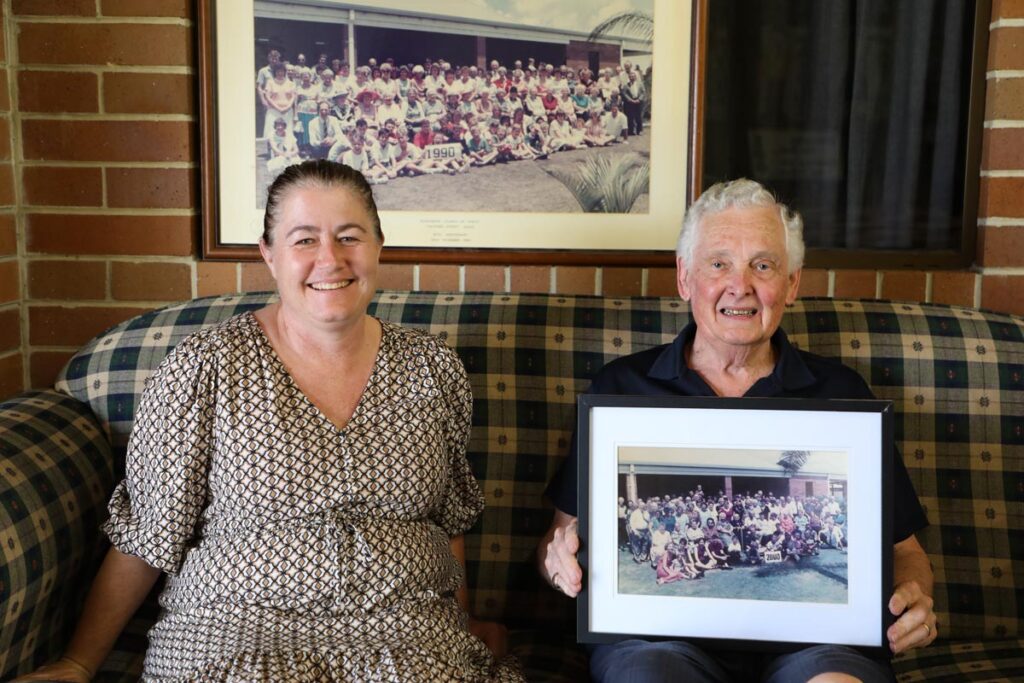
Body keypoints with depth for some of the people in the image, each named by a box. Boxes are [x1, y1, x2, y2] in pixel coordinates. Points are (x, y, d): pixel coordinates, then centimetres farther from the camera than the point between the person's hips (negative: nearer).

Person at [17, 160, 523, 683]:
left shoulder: (434, 368, 5)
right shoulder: (205, 368, -4)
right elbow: (144, 540, 1)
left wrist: (462, 629, 18)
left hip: (406, 634, 3)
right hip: (237, 631, -2)